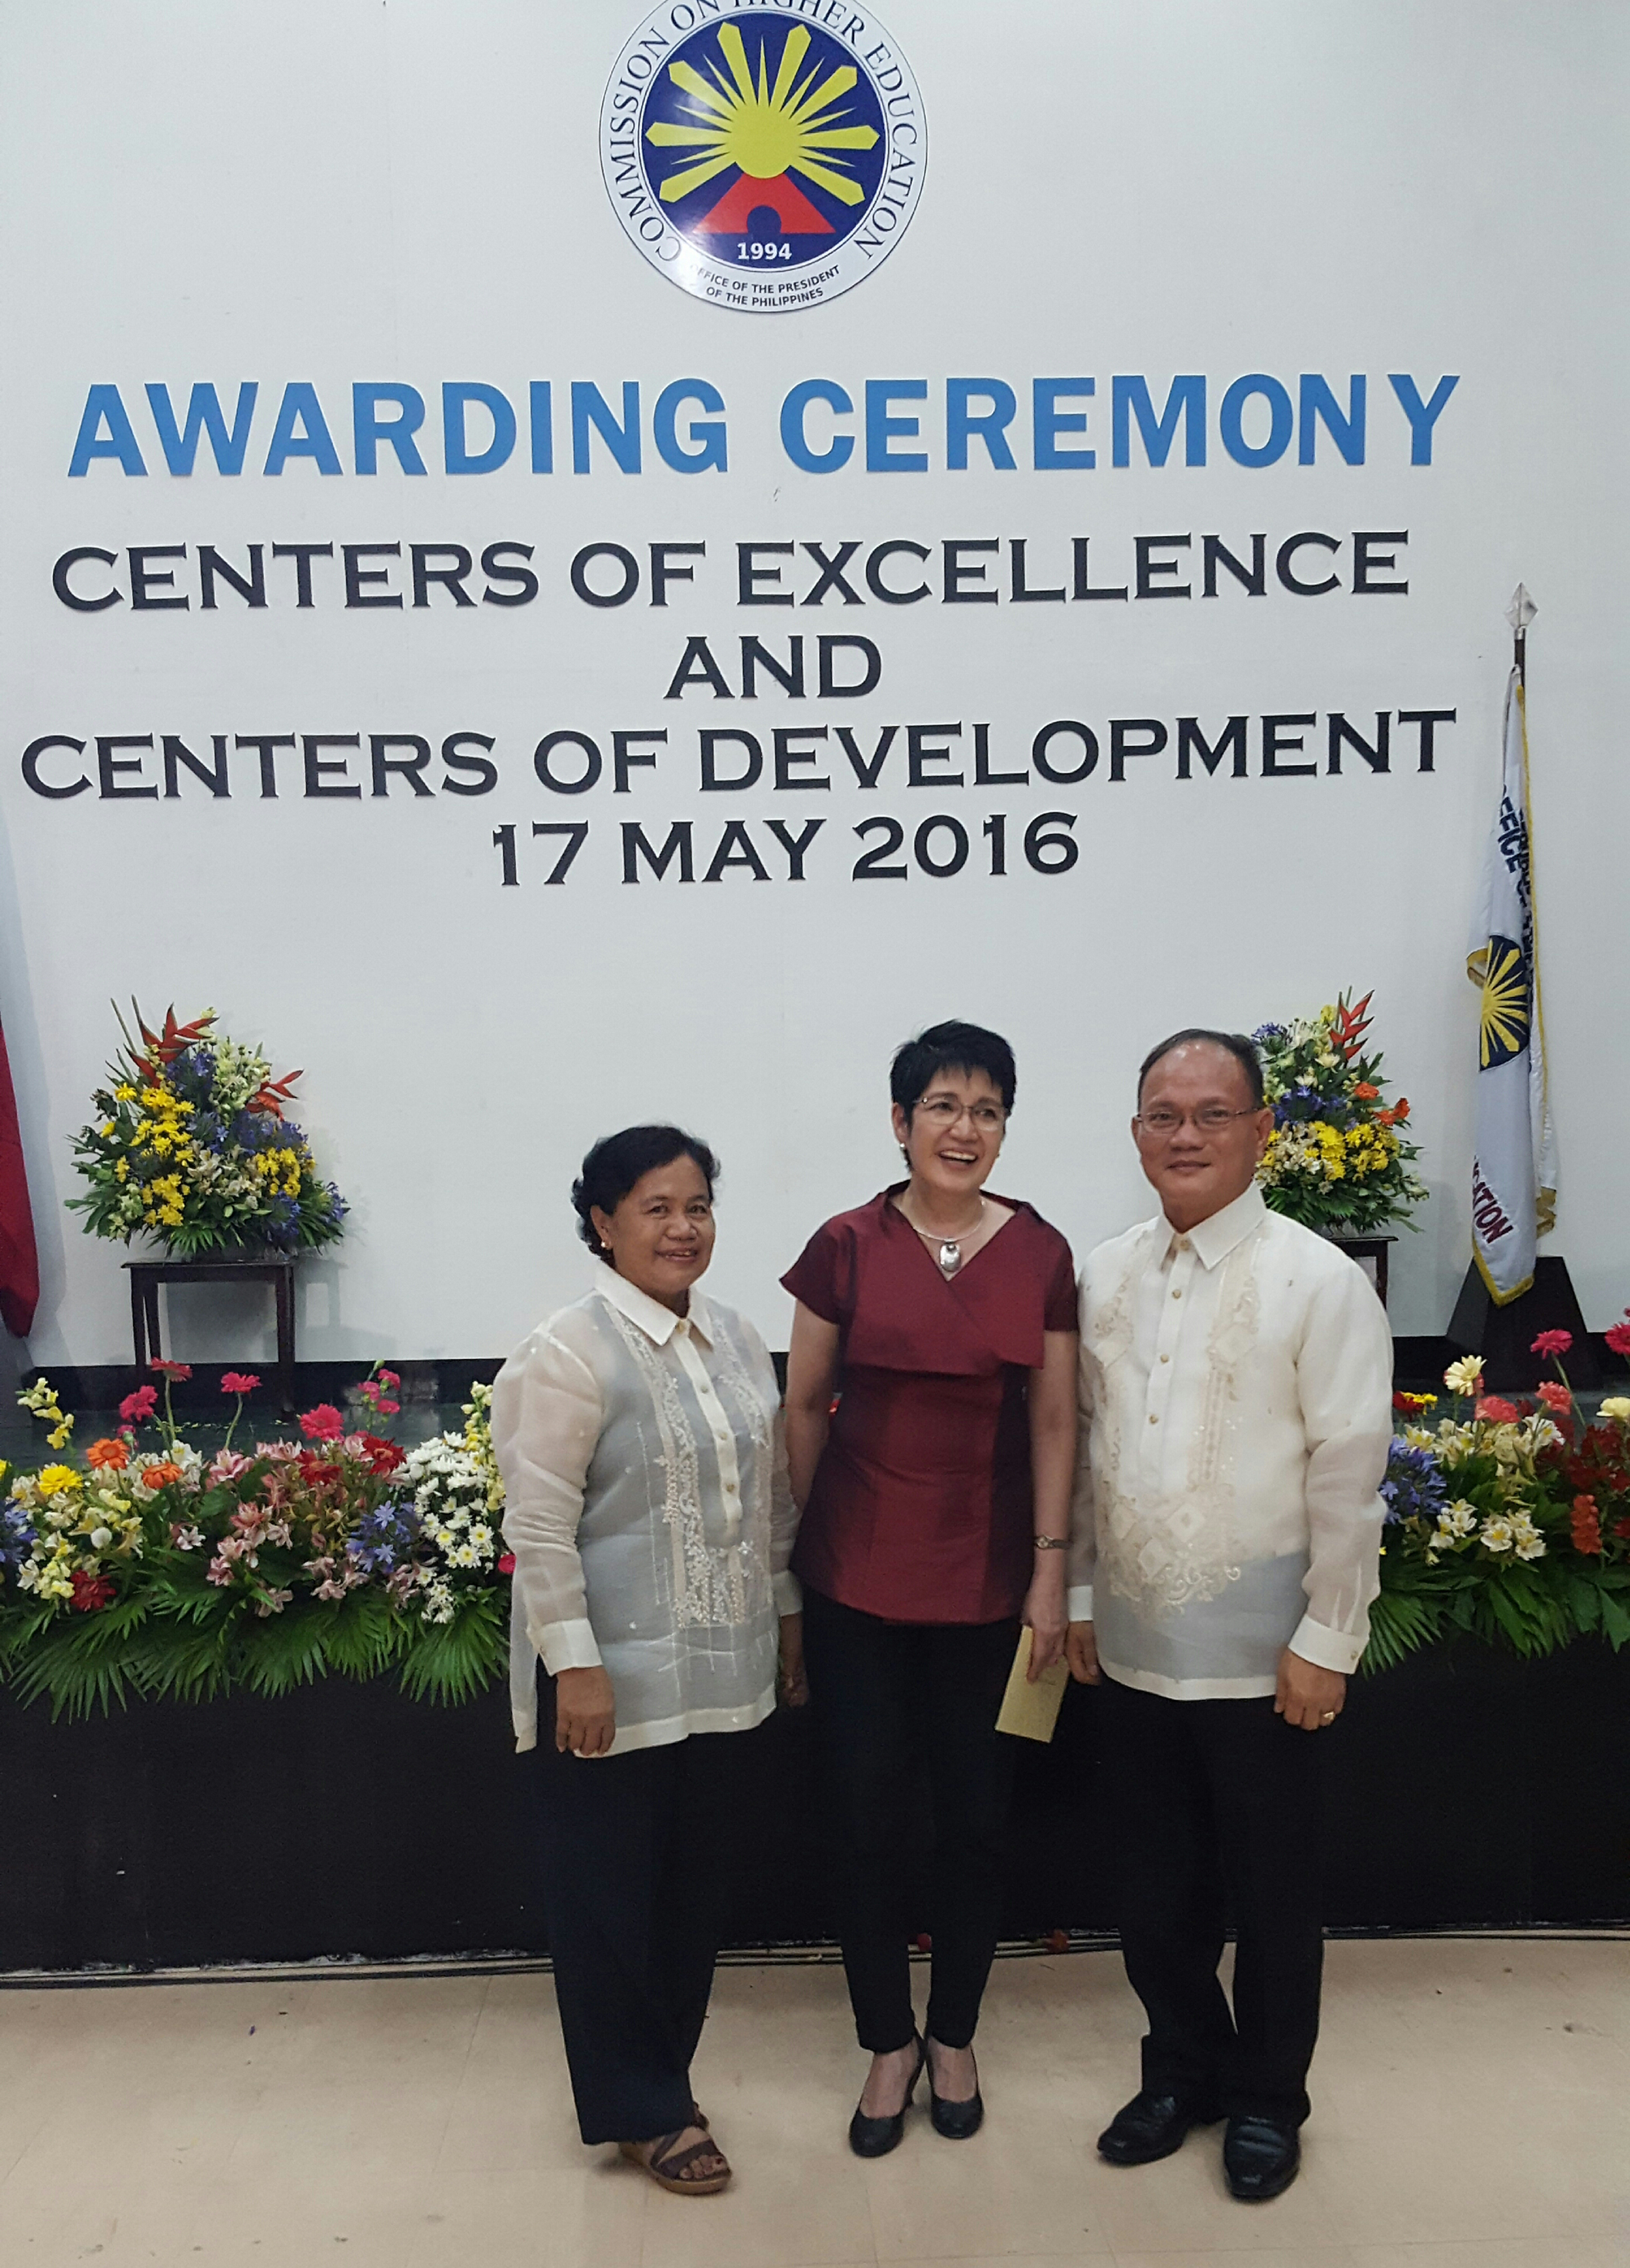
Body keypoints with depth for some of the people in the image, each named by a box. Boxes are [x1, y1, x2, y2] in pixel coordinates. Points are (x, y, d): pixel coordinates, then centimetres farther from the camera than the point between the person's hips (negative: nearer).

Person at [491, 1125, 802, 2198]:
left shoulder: (739, 1338, 7)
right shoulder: (570, 1353, -15)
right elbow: (539, 1527, -17)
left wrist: (786, 1615, 15)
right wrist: (573, 1665, -18)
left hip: (721, 1672, 7)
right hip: (617, 1676, -6)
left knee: (697, 1881, 18)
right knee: (612, 1891, 9)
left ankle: (665, 2069, 38)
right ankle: (641, 2108, 28)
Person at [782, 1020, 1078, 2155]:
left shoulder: (1041, 1253, -1)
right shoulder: (848, 1247, -5)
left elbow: (1053, 1419, 2)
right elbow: (805, 1406, 2)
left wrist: (1052, 1569, -1)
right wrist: (784, 1552, 2)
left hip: (987, 1579, 1)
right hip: (858, 1577, -1)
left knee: (976, 1816, 13)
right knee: (870, 1816, 8)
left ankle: (955, 2036, 35)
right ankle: (889, 2042, 31)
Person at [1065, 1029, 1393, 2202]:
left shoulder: (1320, 1282, -13)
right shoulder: (1107, 1276, 2)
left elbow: (1347, 1477, -13)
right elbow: (1086, 1449, 8)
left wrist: (1326, 1641, -12)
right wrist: (1081, 1594, 9)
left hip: (1262, 1655, -4)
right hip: (1135, 1646, 4)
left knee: (1273, 1892, 15)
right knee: (1155, 1885, 19)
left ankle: (1268, 2096, 39)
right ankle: (1184, 2068, 43)